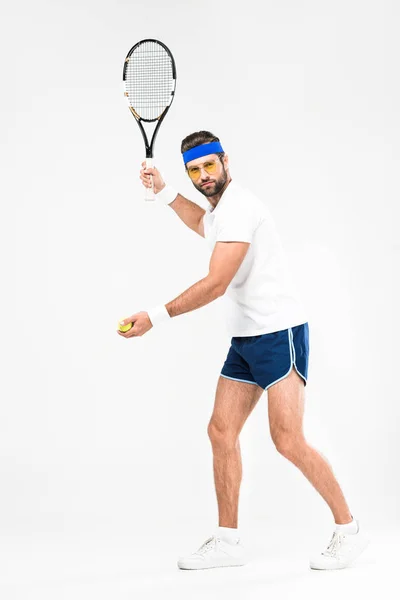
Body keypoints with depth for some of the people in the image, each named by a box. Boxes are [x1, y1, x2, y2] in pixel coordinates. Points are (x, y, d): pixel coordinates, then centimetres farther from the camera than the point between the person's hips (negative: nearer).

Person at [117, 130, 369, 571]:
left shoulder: (240, 207, -19)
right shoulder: (220, 208, 12)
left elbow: (215, 285, -27)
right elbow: (205, 227, 41)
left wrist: (156, 317, -27)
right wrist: (164, 192, 31)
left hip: (279, 333, -10)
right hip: (245, 338, 10)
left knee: (287, 440, -13)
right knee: (221, 432, 4)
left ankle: (348, 530, 2)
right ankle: (227, 541, 10)